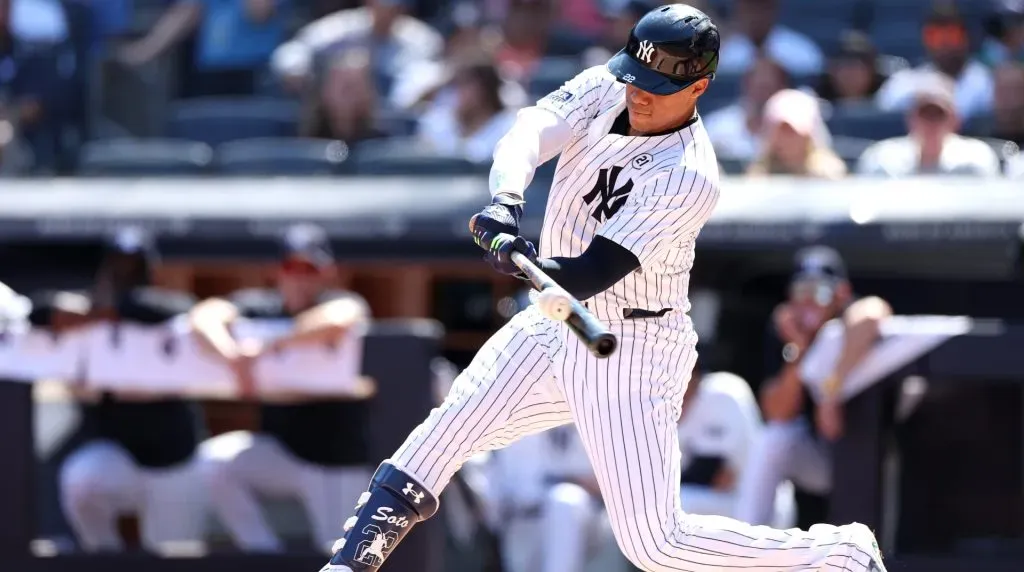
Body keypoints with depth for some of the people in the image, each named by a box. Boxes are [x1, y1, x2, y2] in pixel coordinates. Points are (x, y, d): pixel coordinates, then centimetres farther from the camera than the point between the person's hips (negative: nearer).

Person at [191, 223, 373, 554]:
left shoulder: (345, 305, -11)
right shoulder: (260, 308, 0)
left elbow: (337, 322, -36)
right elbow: (205, 315, -17)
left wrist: (270, 347, -33)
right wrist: (234, 358, -36)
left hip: (337, 457, -4)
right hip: (279, 451, 4)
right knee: (214, 459, -21)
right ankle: (264, 554, -10)